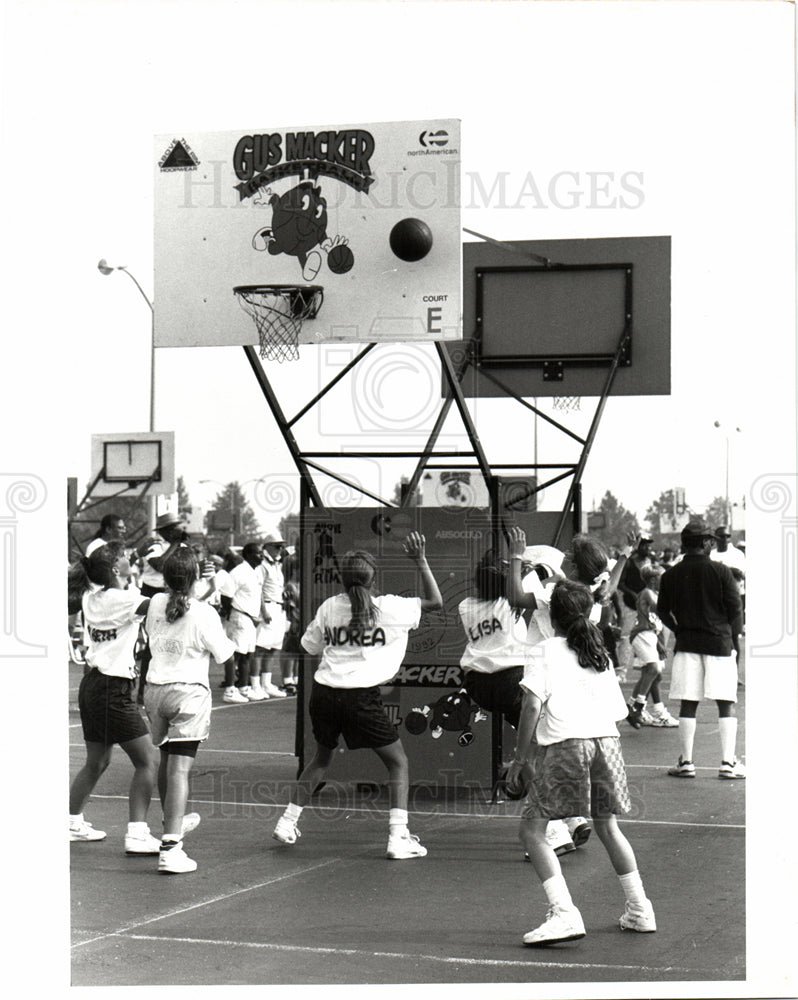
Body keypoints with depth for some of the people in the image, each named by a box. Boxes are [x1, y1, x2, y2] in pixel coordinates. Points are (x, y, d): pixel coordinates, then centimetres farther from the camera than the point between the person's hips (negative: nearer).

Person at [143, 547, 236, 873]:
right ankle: (170, 848, -17)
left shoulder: (156, 604, 3)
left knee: (166, 760, 23)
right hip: (189, 692, -6)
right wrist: (230, 639, 17)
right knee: (179, 769, -9)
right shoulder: (203, 613, -12)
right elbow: (225, 655, -4)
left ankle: (173, 821, 45)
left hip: (155, 689, 6)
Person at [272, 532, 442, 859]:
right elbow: (435, 602, 6)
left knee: (322, 758, 27)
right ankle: (398, 837, -4)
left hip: (324, 693, 4)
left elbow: (310, 645, 17)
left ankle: (288, 822, 29)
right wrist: (421, 561, 10)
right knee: (398, 762, 8)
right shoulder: (390, 608, -4)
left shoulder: (330, 606, 5)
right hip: (362, 696, -4)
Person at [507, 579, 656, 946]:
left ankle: (564, 913, -14)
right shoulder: (602, 657, 22)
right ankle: (639, 909, 26)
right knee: (607, 827, 23)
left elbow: (533, 705, -5)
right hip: (606, 739, 6)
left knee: (531, 829, 0)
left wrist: (521, 755, 0)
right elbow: (617, 711, 20)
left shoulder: (545, 651, 5)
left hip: (564, 742, -6)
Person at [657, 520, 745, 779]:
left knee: (688, 705, 5)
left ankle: (686, 762, 6)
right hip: (719, 642, -2)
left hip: (686, 644, 2)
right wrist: (735, 640, 9)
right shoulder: (721, 572, -5)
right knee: (726, 704, 2)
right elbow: (735, 609, -2)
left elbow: (662, 611, 10)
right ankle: (728, 762, -1)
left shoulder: (671, 575, 3)